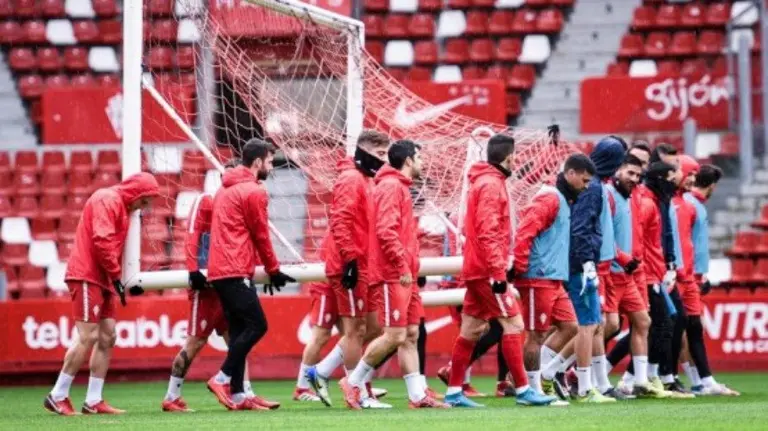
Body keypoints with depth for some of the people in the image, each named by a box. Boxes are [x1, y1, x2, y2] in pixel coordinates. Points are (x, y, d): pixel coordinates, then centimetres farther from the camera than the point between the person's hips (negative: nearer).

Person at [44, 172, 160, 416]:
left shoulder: (122, 208, 21)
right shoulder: (107, 200, -10)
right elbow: (101, 240, -20)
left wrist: (115, 279, 6)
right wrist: (116, 275, -16)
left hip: (101, 280, 10)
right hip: (87, 277, -10)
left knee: (107, 338, 6)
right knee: (88, 338, -13)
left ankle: (93, 402, 6)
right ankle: (57, 397, -8)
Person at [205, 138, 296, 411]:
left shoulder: (226, 189, 19)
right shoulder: (254, 191, -8)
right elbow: (261, 235, -6)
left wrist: (267, 270, 24)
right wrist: (274, 270, 7)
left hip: (220, 270, 9)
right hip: (236, 272, -9)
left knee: (239, 330, 8)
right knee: (257, 325, -7)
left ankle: (237, 396, 5)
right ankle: (223, 378, -9)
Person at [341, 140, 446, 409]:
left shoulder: (399, 187, 19)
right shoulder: (390, 186, -11)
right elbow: (385, 230, -20)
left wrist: (410, 267, 14)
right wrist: (403, 266, -20)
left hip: (405, 275, 10)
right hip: (394, 275, -10)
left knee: (411, 335, 7)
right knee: (394, 336, -10)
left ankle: (417, 396, 7)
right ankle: (353, 382, 0)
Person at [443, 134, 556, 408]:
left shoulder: (482, 181, 17)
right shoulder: (492, 185, -12)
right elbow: (487, 232, -20)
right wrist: (499, 272, -21)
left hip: (475, 269, 10)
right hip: (488, 269, -10)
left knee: (471, 330, 9)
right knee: (512, 324, -7)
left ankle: (454, 392, 9)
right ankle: (522, 390, -7)